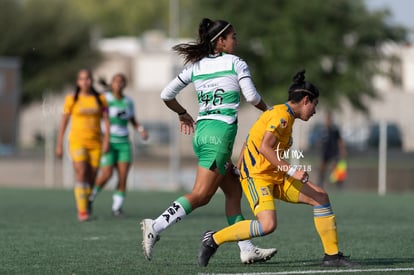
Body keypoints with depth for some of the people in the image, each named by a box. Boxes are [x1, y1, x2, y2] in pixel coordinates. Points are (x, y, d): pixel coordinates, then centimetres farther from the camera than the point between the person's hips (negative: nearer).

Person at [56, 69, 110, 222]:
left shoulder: (100, 99, 5)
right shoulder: (71, 99, 1)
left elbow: (106, 120, 4)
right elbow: (64, 122, 4)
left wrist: (106, 140, -9)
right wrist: (59, 145, 3)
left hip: (95, 143, 3)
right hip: (77, 141, -3)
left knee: (91, 178, 5)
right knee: (81, 175, -18)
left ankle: (84, 203, 33)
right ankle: (82, 211, -18)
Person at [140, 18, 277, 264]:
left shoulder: (195, 66, 13)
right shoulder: (235, 63, -2)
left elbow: (167, 95, 11)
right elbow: (251, 96, -7)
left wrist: (183, 114, 29)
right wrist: (267, 110, 13)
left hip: (202, 131, 8)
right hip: (221, 132, -8)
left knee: (234, 190, 13)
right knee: (201, 195, -9)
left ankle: (247, 250, 11)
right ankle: (155, 227, -19)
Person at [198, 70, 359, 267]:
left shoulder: (284, 115, 16)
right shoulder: (282, 115, -15)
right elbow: (264, 148, -27)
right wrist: (291, 171, -28)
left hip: (276, 177, 10)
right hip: (257, 177, -10)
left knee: (320, 197, 1)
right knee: (268, 225, -28)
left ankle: (332, 255, 5)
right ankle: (213, 239, -10)